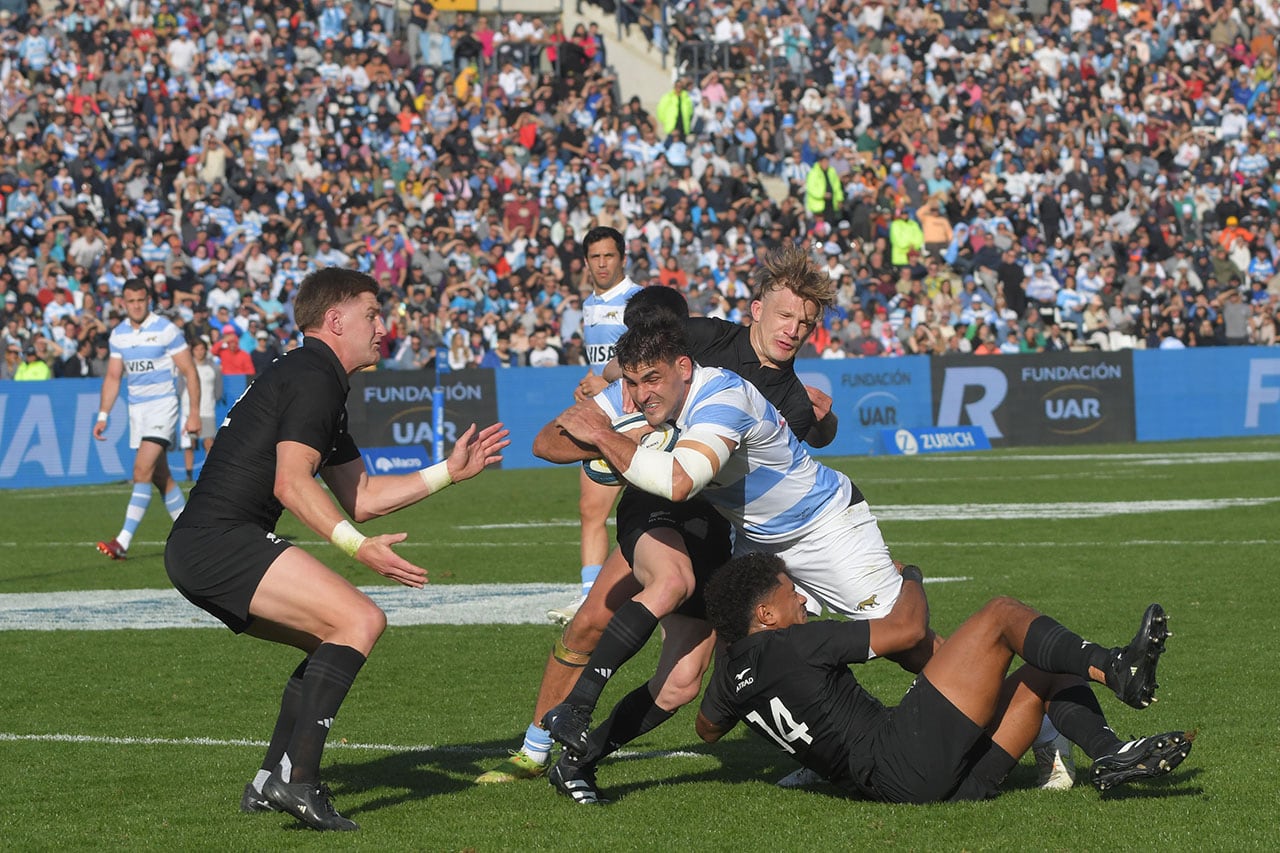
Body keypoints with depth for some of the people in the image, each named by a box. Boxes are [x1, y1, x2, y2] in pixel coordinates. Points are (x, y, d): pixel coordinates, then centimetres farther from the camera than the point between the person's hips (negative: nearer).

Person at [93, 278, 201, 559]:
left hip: (162, 405, -7)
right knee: (160, 476, 10)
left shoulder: (166, 330, -10)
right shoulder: (118, 334, 7)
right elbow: (113, 377, 15)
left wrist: (194, 413, -11)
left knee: (143, 470, -17)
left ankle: (123, 541, -23)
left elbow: (190, 372, -7)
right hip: (136, 408, 7)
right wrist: (103, 416, 8)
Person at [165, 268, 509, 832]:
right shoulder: (313, 378, -7)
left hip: (195, 552, 11)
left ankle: (271, 781, 16)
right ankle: (296, 779, -24)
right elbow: (291, 484, -18)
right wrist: (358, 547, -24)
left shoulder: (319, 383, 24)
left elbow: (359, 497, 26)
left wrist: (449, 472, 26)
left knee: (336, 642, 20)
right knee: (361, 621, -18)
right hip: (221, 539, -11)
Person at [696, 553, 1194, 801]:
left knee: (1047, 674, 15)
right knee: (999, 615, -5)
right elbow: (907, 626, -9)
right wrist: (909, 577, 12)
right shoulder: (791, 645, -10)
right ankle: (1114, 670, -16)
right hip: (907, 755, -9)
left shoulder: (733, 671, 14)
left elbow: (707, 728, 38)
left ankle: (1112, 755, -9)